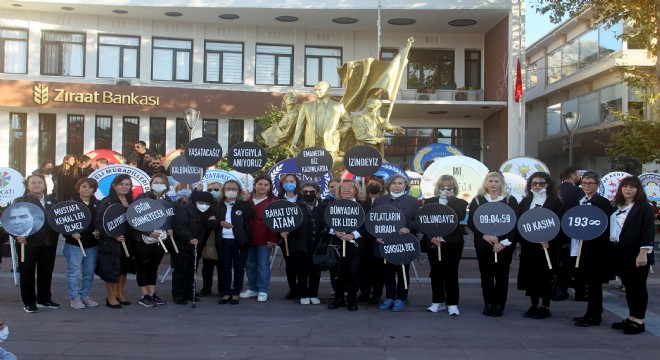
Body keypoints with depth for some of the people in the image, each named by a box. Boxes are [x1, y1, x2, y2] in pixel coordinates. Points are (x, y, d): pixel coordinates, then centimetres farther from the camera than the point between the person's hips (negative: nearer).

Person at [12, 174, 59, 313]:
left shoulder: (53, 201, 13)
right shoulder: (20, 201, 1)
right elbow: (15, 221, -6)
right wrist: (18, 235, -21)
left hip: (49, 243, 4)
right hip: (29, 242, -4)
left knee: (46, 271, 11)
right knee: (27, 273, 4)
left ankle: (44, 299, 24)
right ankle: (29, 302, 13)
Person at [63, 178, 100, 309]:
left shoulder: (97, 204, 9)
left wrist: (99, 231, -4)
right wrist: (71, 233, -20)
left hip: (92, 244, 4)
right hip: (74, 243, -4)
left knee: (89, 272, 11)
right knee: (74, 271, -2)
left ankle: (85, 296, 23)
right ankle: (74, 298, 7)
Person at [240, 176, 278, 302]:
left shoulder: (273, 201, -4)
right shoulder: (247, 200, 9)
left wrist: (272, 239, -12)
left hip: (264, 240, -5)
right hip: (249, 238, 5)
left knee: (263, 265, 1)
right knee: (250, 264, 12)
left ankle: (263, 291, 10)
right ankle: (252, 288, 25)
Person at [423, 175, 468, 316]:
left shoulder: (461, 203, 3)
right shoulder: (429, 202, 8)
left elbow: (459, 218, -18)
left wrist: (451, 200, -12)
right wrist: (431, 237, -13)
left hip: (453, 244, -2)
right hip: (433, 243, 2)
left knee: (451, 273, 0)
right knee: (436, 273, 9)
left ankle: (452, 304, 8)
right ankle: (438, 302, 21)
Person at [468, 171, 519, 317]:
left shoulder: (510, 200, 4)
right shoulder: (477, 200, 6)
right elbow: (471, 222, 1)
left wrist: (504, 242, -11)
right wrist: (484, 235, -14)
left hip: (504, 244, -1)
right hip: (483, 244, 1)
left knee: (502, 275, 3)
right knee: (486, 274, 4)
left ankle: (499, 305, 11)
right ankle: (488, 304, 14)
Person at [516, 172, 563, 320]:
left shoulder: (555, 202, -1)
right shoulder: (525, 201, 11)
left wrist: (550, 241, -17)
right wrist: (521, 241, -4)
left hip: (547, 245, -4)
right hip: (528, 245, 4)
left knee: (545, 275, 2)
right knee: (530, 274, 7)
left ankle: (545, 307, 11)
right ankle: (534, 305, 18)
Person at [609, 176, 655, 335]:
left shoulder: (644, 207, -6)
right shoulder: (618, 207, 14)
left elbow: (649, 230, -13)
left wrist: (643, 253, -20)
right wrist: (613, 247, 10)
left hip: (637, 254, -6)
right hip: (621, 254, 6)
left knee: (638, 287, 1)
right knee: (628, 286, 12)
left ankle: (639, 322, 8)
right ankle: (631, 318, 21)